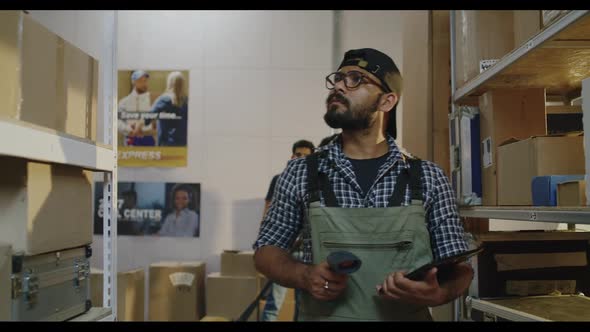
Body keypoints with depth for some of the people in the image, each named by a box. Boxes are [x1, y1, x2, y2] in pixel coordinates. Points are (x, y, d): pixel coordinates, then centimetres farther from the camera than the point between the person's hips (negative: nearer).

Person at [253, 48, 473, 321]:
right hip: (322, 315, 1)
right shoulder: (300, 173, -3)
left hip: (406, 316, 0)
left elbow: (459, 266, 2)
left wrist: (438, 293, -18)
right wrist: (304, 276, -14)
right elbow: (266, 250, 5)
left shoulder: (428, 178, -3)